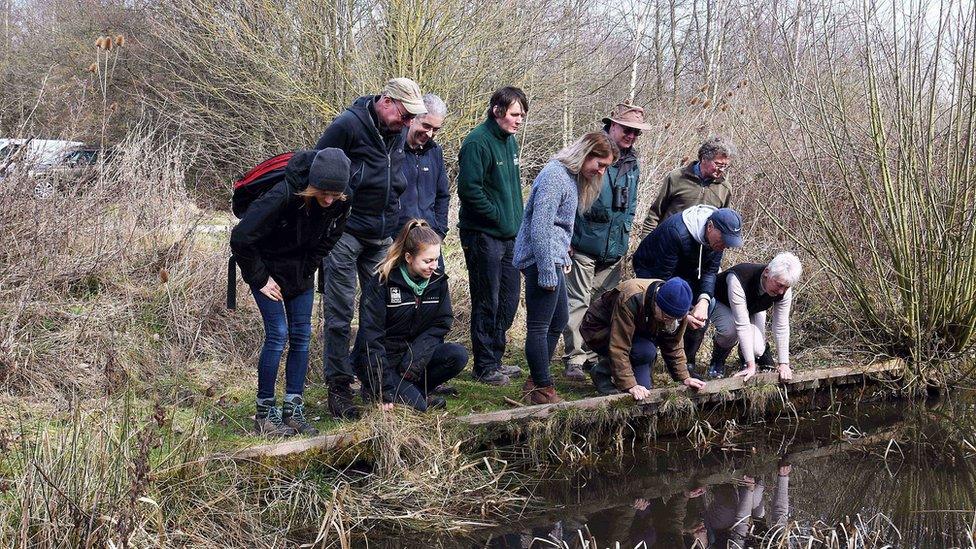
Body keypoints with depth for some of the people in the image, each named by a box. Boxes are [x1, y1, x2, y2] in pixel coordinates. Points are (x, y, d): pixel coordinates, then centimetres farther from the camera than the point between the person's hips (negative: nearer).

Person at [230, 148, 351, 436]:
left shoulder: (339, 203, -16)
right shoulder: (283, 196, -34)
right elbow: (241, 238, -28)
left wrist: (308, 271, -3)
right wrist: (260, 279, -19)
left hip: (301, 272, 6)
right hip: (268, 269, -6)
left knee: (302, 335, 1)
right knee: (278, 334, -11)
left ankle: (293, 411, 8)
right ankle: (264, 413, -2)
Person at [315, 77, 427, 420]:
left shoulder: (397, 134, 9)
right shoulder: (347, 125, -13)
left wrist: (393, 223, 16)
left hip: (382, 237, 7)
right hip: (345, 234, -6)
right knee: (339, 314, -2)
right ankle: (339, 387, 3)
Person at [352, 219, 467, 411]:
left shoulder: (438, 280, -2)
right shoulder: (382, 282, -18)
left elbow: (441, 324, -1)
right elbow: (370, 337, -20)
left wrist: (416, 356, -20)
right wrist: (385, 390, -26)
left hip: (416, 351, 5)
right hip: (381, 359, -5)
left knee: (458, 355, -21)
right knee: (416, 406, -24)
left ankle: (415, 390, -1)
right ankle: (373, 389, 4)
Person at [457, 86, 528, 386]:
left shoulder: (510, 141, 13)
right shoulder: (478, 142, -15)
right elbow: (469, 189, -21)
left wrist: (516, 220, 12)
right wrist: (498, 217, -15)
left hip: (509, 236, 9)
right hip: (483, 235, -9)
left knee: (508, 300, 14)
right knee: (487, 303, -1)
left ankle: (495, 359, 26)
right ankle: (485, 366, 8)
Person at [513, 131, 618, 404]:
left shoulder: (572, 177, 13)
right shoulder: (555, 176, -18)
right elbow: (540, 227, -22)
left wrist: (564, 257, 17)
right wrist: (547, 272, -21)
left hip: (553, 259, 11)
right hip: (541, 260, -11)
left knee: (559, 320, 18)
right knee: (539, 327, -3)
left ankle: (536, 380, 28)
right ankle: (542, 389, 4)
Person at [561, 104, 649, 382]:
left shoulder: (633, 163, 11)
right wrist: (567, 237, -11)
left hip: (615, 250, 7)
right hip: (584, 245, -7)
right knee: (577, 302, -5)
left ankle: (596, 353, 21)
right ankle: (575, 358, 0)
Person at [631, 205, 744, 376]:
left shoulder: (718, 235, -18)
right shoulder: (676, 232, -39)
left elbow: (710, 271, -9)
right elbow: (662, 279, -35)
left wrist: (704, 300, -29)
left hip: (683, 271, 6)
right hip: (651, 270, -6)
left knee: (707, 304, -12)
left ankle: (687, 364, -2)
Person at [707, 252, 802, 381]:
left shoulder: (784, 290, -28)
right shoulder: (737, 280, -45)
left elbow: (781, 327, -20)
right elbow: (742, 325, -44)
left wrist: (783, 364, -22)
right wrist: (751, 365, -43)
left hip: (752, 310, 4)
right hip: (721, 303, -4)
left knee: (757, 350, -21)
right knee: (730, 329, -38)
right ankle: (717, 361, -6)